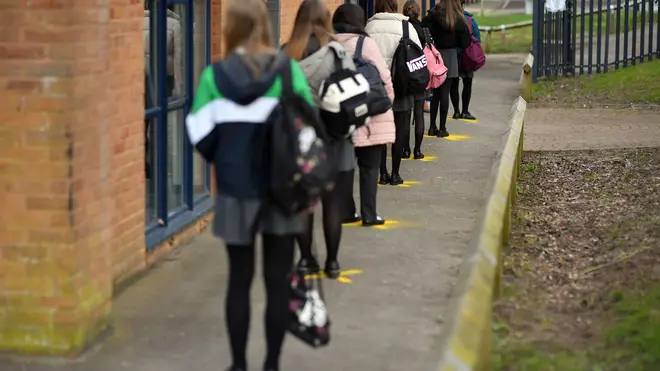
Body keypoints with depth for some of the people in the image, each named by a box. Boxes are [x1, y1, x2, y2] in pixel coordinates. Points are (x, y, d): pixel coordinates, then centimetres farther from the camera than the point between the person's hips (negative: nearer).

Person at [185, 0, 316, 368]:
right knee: (278, 280, 8)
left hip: (236, 190, 0)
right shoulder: (289, 70, -5)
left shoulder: (214, 76, -5)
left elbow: (202, 135, -5)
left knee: (240, 279, 11)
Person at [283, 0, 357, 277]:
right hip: (333, 141, -2)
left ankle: (305, 258, 16)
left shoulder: (285, 55, -3)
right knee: (333, 203, 7)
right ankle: (332, 261, 11)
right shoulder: (337, 53, -9)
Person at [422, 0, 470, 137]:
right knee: (444, 93, 2)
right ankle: (442, 128, 4)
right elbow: (465, 43, -4)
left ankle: (432, 127, 15)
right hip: (450, 57, -2)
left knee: (435, 93, 13)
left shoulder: (433, 16, -5)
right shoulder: (458, 20, -7)